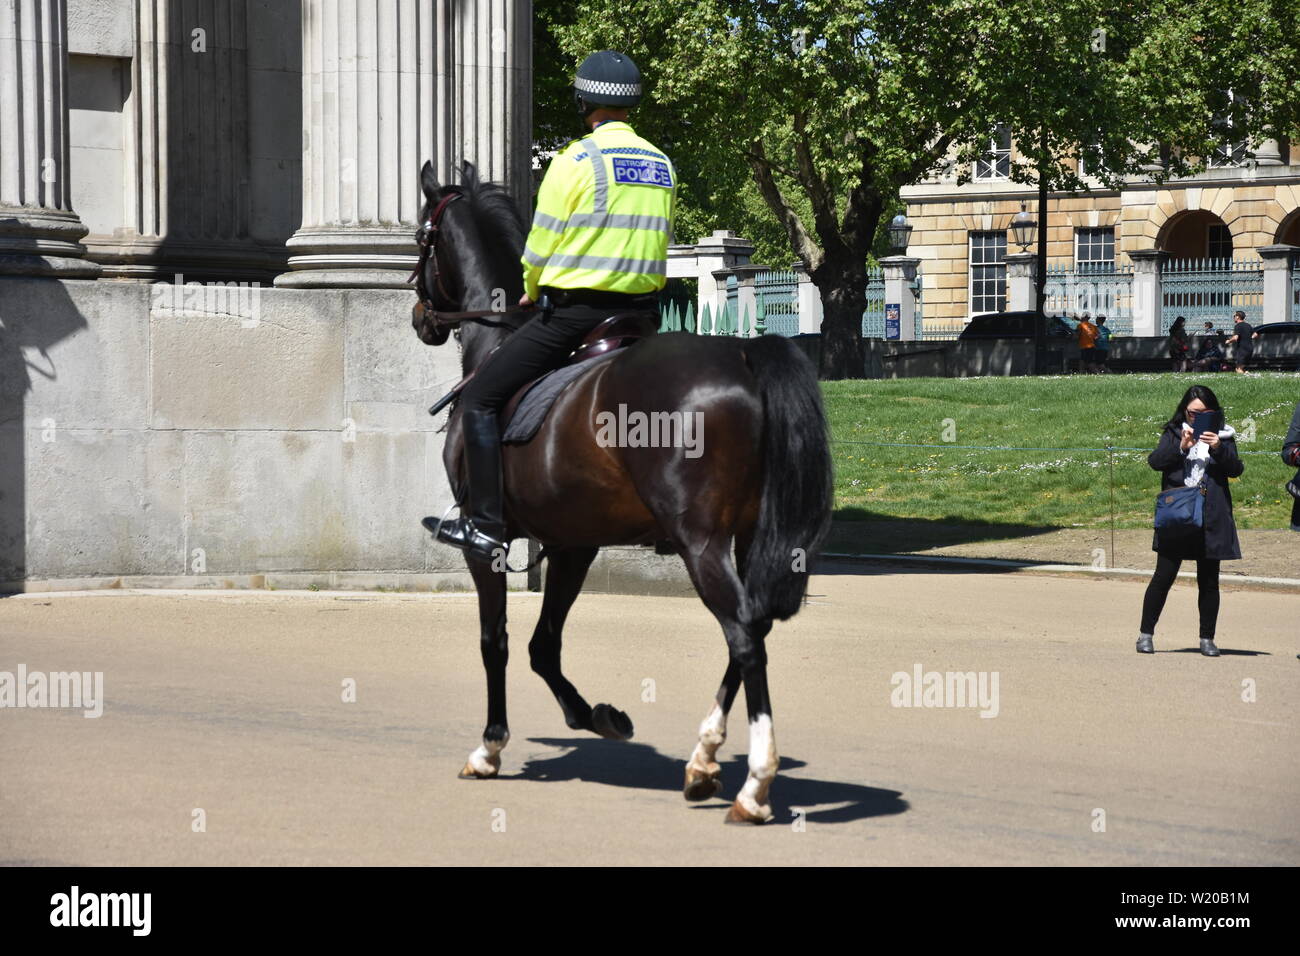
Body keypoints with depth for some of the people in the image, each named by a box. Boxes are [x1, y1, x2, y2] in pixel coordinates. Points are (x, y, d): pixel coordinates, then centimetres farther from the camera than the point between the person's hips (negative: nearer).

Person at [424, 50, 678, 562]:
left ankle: (486, 526, -5)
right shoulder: (663, 164, 10)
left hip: (573, 309, -6)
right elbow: (658, 242, 14)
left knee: (479, 399, 2)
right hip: (642, 309, 7)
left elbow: (541, 246, -6)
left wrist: (533, 291, 14)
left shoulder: (574, 161, -10)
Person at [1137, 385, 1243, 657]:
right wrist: (1180, 447, -21)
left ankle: (1207, 638, 13)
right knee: (1163, 576, -2)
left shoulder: (1223, 436, 9)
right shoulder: (1174, 433, 8)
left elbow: (1236, 469, -2)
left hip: (1211, 520, 1)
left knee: (1208, 581, 5)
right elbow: (1155, 461, -6)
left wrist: (1218, 449, -19)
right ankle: (1146, 633, 7)